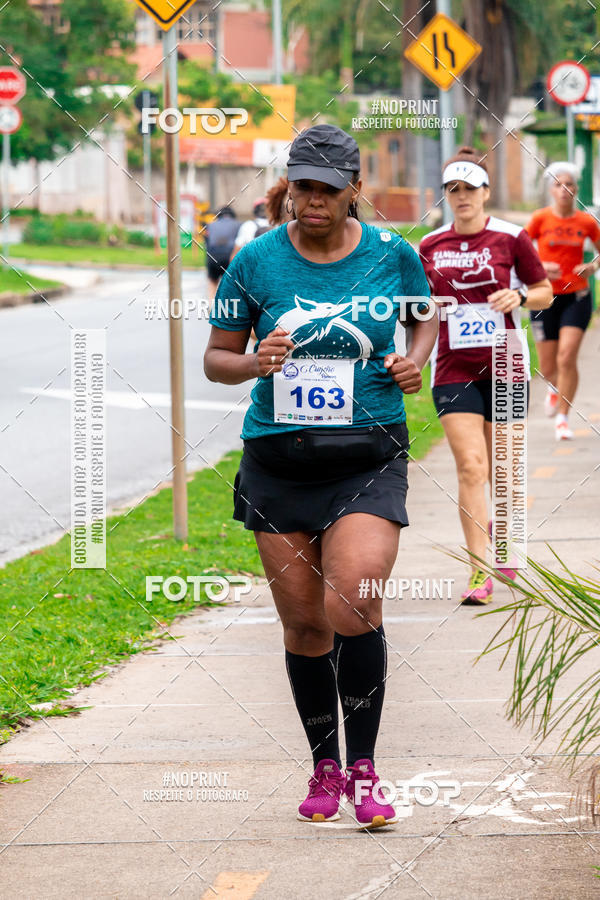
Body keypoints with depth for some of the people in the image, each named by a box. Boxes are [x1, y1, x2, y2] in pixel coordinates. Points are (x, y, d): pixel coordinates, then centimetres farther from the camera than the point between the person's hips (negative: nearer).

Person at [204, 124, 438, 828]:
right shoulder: (257, 261, -1)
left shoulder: (393, 255, 0)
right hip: (278, 463, 2)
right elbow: (215, 359, 6)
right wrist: (253, 364, -15)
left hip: (368, 459, -1)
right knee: (303, 623, 6)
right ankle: (324, 769, 23)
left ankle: (362, 771, -8)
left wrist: (415, 360, -1)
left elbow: (426, 316, 20)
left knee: (351, 606, -19)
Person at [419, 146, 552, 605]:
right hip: (453, 369, 1)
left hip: (504, 365, -1)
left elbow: (545, 292, 6)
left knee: (501, 469, 8)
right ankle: (479, 571, -11)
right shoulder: (431, 245, 4)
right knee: (470, 466, -11)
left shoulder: (511, 237, -3)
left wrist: (519, 297, -14)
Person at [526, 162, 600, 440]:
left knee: (567, 357, -15)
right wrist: (541, 267, -16)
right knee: (548, 367, 5)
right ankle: (554, 388, 43)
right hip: (546, 298, 0)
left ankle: (562, 418, -3)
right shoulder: (541, 219, -4)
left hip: (577, 297, 0)